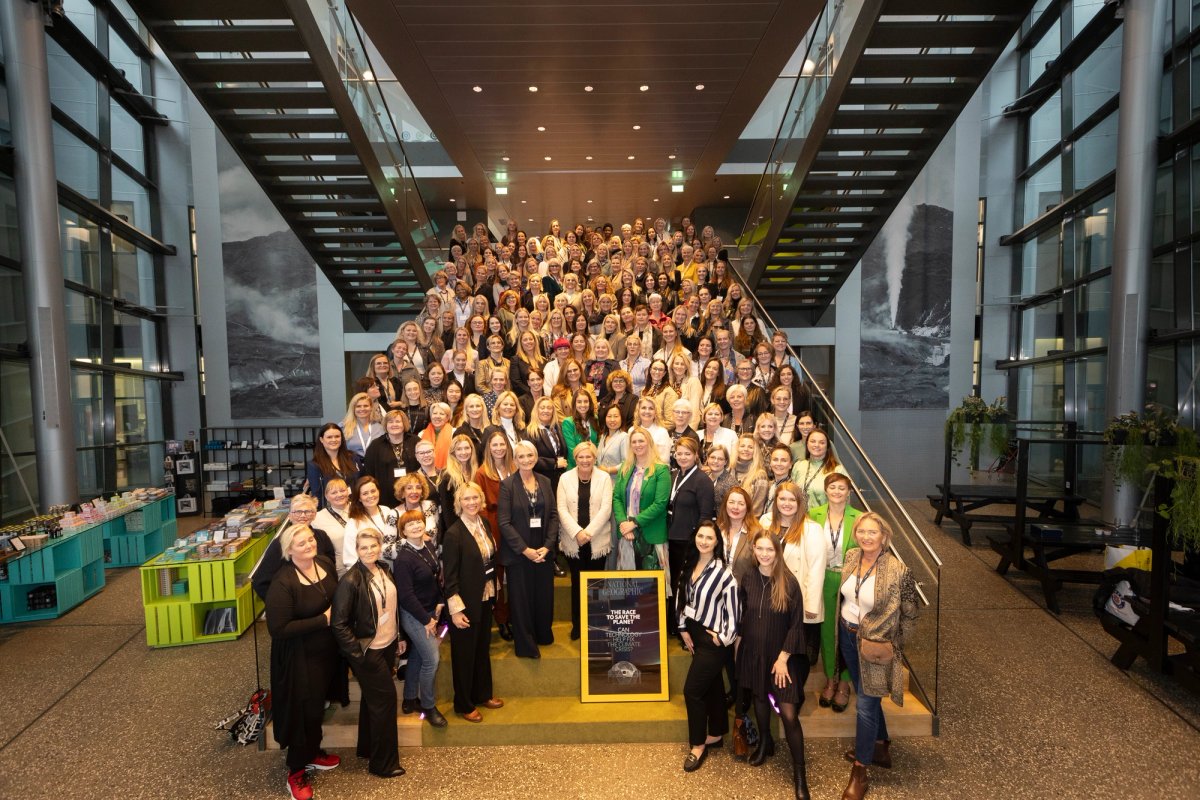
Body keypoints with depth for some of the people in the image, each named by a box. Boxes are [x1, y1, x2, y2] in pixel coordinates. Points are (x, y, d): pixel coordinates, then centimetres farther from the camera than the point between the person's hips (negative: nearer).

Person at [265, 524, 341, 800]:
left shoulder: (325, 563, -6)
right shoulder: (283, 583, -27)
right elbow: (278, 628, -28)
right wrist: (323, 620, -24)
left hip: (327, 650, 7)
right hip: (300, 657, -6)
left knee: (318, 704, 24)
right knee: (303, 711, 9)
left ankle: (313, 753, 47)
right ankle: (296, 772, 32)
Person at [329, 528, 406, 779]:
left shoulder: (383, 570, -1)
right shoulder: (350, 580, -22)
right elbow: (339, 623, -19)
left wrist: (399, 635, 14)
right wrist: (358, 652, -18)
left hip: (388, 645, 6)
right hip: (368, 651, -6)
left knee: (373, 697, 20)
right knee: (385, 697, 2)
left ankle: (368, 747, 40)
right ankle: (383, 762, 20)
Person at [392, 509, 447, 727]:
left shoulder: (428, 547, 0)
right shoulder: (404, 558, -22)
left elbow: (437, 576, 11)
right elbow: (406, 595, -21)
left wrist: (440, 603, 1)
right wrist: (426, 620, -15)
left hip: (429, 612, 7)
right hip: (414, 616, -7)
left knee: (417, 657, 19)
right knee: (431, 660, -3)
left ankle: (410, 700, 36)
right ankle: (428, 706, 17)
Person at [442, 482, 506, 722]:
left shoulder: (484, 523, -1)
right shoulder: (454, 534, -21)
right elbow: (450, 576, -18)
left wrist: (495, 588, 10)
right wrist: (456, 610, -17)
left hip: (486, 597, 7)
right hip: (466, 602, -6)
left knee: (483, 647, 21)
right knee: (464, 653, 11)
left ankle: (482, 694, 41)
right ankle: (464, 705, 30)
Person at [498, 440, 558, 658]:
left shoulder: (545, 482, 4)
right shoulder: (507, 484, -8)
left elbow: (554, 515, 3)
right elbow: (504, 522, -11)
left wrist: (547, 545, -8)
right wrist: (525, 550, -14)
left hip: (544, 551, 4)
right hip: (518, 553, -3)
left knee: (544, 597, 12)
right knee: (521, 599, 7)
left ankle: (544, 635, 35)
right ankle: (525, 645, 24)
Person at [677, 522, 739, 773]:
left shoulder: (724, 572, -21)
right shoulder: (688, 565, -1)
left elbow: (734, 608, -17)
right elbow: (681, 596, 7)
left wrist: (724, 637, -11)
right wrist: (683, 629, 5)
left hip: (713, 639, -6)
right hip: (694, 633, 6)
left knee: (692, 690, -3)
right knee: (712, 686, 20)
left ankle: (698, 745, 15)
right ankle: (716, 734, 36)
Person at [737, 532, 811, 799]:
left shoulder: (789, 583, -15)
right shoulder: (747, 580, -6)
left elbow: (796, 625, -11)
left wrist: (783, 658, -13)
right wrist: (740, 642, 7)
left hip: (781, 656, -3)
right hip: (753, 652, 3)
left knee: (788, 714, -5)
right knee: (759, 699, 21)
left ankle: (799, 771, 12)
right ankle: (765, 743, 45)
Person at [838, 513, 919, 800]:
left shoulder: (898, 570, -21)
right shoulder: (851, 557, -6)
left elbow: (909, 614, -10)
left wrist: (894, 646, -5)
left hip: (875, 643, -5)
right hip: (847, 634, 6)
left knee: (865, 704, 0)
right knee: (868, 697, 21)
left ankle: (860, 771, 15)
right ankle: (881, 749, 43)